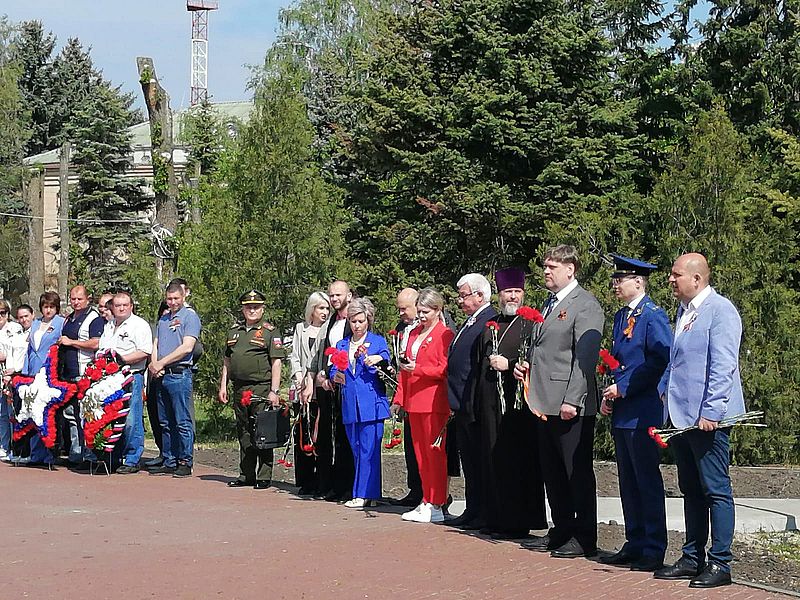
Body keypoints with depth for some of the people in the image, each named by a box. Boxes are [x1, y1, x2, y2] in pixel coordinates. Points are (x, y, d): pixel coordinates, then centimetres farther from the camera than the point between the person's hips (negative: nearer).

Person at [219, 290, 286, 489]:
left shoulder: (270, 331, -1)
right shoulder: (234, 331, 17)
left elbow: (276, 362, -6)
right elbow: (227, 360, 22)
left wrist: (274, 391, -12)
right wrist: (223, 386, 14)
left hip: (261, 389, -6)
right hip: (239, 389, 6)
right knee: (243, 432, 10)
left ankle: (264, 477, -1)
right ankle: (246, 475, 17)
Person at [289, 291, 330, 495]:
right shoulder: (300, 329, 17)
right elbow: (294, 357, 13)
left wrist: (312, 383, -9)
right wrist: (300, 379, -1)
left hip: (320, 389, -3)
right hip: (303, 389, 4)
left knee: (320, 434, -7)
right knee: (302, 434, 1)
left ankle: (320, 482, -2)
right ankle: (306, 483, 7)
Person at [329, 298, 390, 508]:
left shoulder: (378, 341, 5)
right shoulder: (341, 345, 16)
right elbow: (333, 371, 13)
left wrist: (380, 359, -24)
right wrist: (335, 377, -9)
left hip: (371, 403, -5)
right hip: (350, 405, 5)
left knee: (368, 450, -8)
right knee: (357, 450, 7)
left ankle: (365, 494, -7)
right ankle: (364, 493, 13)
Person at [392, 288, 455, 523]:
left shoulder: (445, 335, -6)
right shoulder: (413, 333, 18)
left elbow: (444, 370, -11)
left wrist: (417, 369, -20)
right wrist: (399, 399, 15)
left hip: (434, 403, -8)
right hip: (414, 402, 8)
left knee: (434, 453, -5)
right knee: (420, 454, 9)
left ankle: (435, 506, -2)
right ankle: (426, 501, 15)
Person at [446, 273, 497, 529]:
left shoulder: (490, 322, -14)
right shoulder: (468, 323, 17)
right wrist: (455, 399, 16)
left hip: (477, 404, -10)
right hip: (462, 405, 10)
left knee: (481, 460, -3)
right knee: (469, 461, 14)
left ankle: (486, 515, 3)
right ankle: (472, 511, 21)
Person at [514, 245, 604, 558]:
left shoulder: (585, 305, -10)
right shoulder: (549, 303, 19)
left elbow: (586, 357, -17)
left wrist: (572, 400, -22)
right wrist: (525, 365, 9)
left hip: (571, 406, -9)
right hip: (545, 403, 9)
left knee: (578, 472, -2)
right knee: (552, 472, 14)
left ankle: (584, 538, 5)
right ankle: (562, 530, 24)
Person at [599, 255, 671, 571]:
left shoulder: (653, 315, -10)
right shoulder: (621, 316, 16)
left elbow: (660, 361, -18)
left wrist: (623, 387, -16)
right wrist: (609, 396, 9)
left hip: (642, 412, -9)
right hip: (621, 413, 9)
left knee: (648, 481, -4)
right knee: (628, 482, 13)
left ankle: (654, 551, 2)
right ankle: (635, 545, 20)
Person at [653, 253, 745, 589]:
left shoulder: (720, 310, -11)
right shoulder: (684, 311, 16)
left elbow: (722, 367, -18)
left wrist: (710, 412, -22)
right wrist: (663, 395, 19)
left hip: (708, 418, -9)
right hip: (681, 418, 9)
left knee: (716, 491, -3)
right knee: (691, 491, 14)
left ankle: (720, 564, 1)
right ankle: (692, 558, 21)